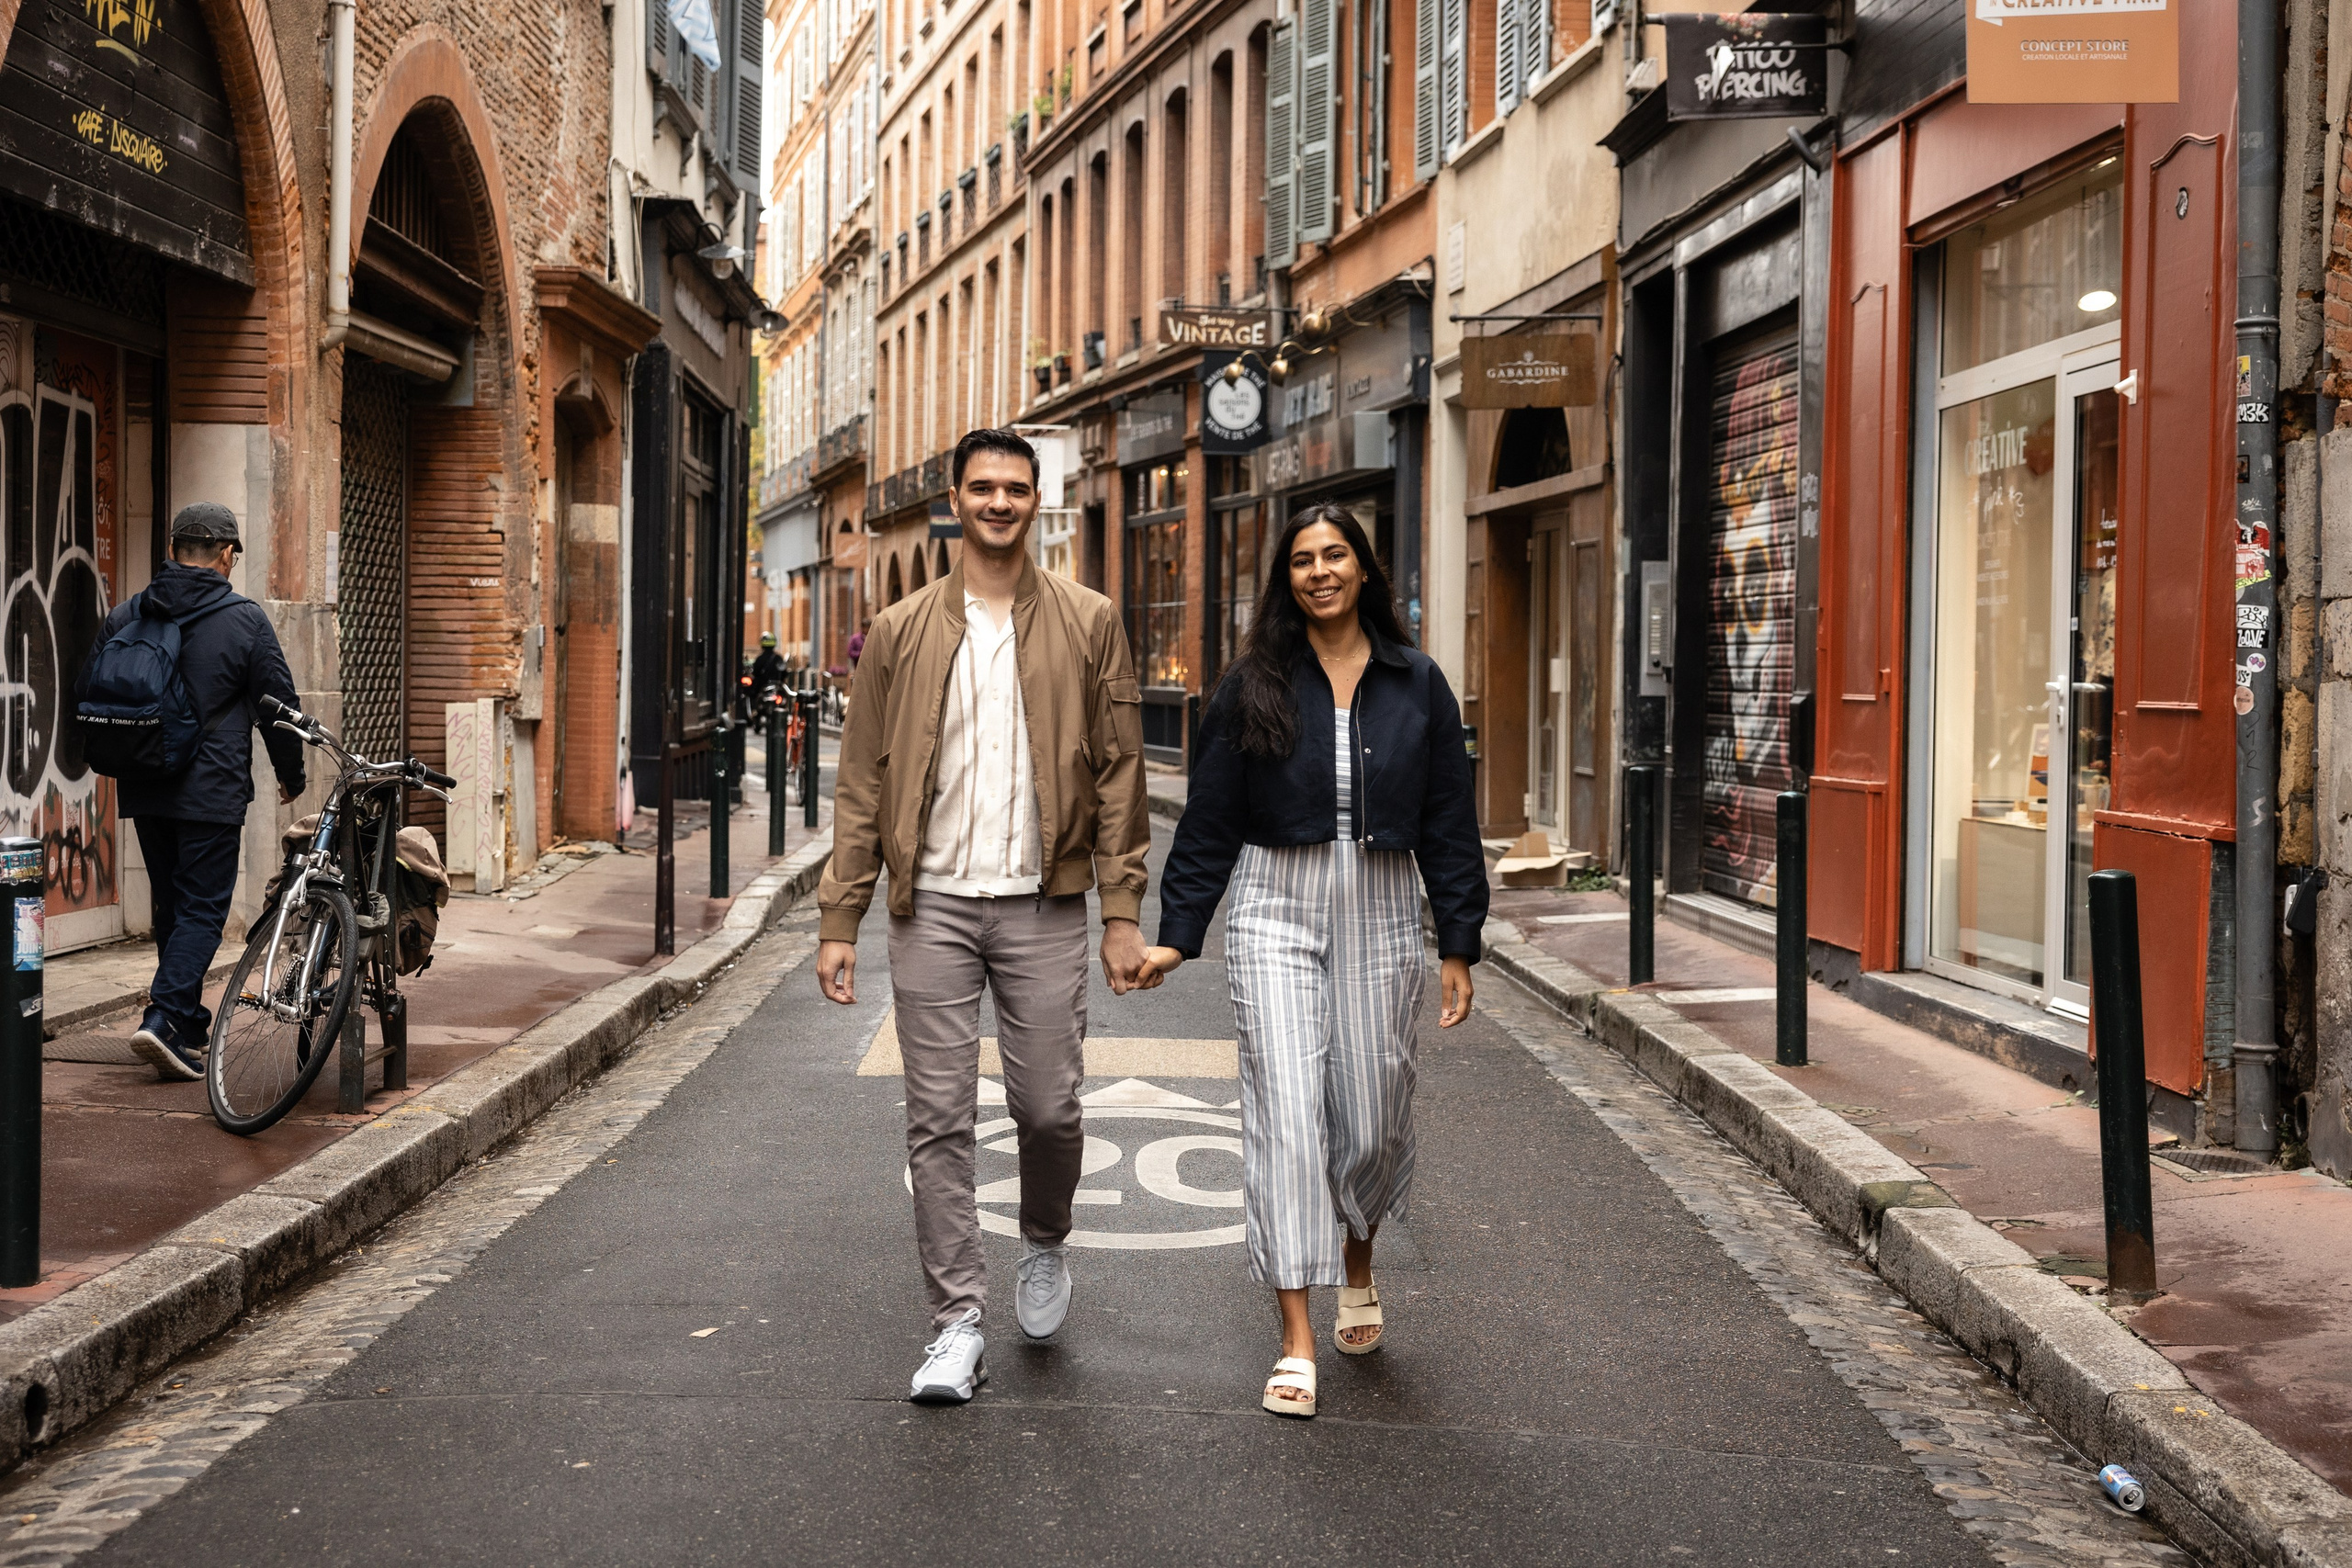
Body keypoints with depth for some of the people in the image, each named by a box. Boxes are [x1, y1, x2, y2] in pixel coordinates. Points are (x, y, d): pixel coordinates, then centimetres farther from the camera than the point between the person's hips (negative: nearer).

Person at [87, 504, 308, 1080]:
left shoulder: (125, 616, 5)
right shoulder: (245, 620, -7)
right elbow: (279, 706, -3)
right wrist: (291, 774, 11)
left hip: (144, 793, 5)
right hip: (211, 792, -5)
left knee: (172, 907, 15)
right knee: (202, 909, -1)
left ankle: (189, 1031, 22)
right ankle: (164, 1018, -17)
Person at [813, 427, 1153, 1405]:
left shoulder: (1087, 625, 5)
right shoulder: (902, 633, 6)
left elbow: (1117, 774, 4)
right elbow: (862, 785, 6)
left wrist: (1124, 913, -2)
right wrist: (839, 921, 1)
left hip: (1043, 904, 0)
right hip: (933, 902, 1)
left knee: (1049, 1107, 2)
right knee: (938, 1119, 0)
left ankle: (1044, 1242, 33)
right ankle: (957, 1322, 9)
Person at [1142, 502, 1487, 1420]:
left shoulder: (1417, 685, 6)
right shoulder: (1253, 687, 3)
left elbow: (1448, 823, 7)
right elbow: (1209, 820, 5)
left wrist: (1457, 944, 4)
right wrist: (1178, 933, 2)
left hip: (1381, 914, 1)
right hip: (1277, 908, -1)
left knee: (1373, 1116, 6)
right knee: (1286, 1111, -9)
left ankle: (1357, 1267, 39)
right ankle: (1296, 1343, -6)